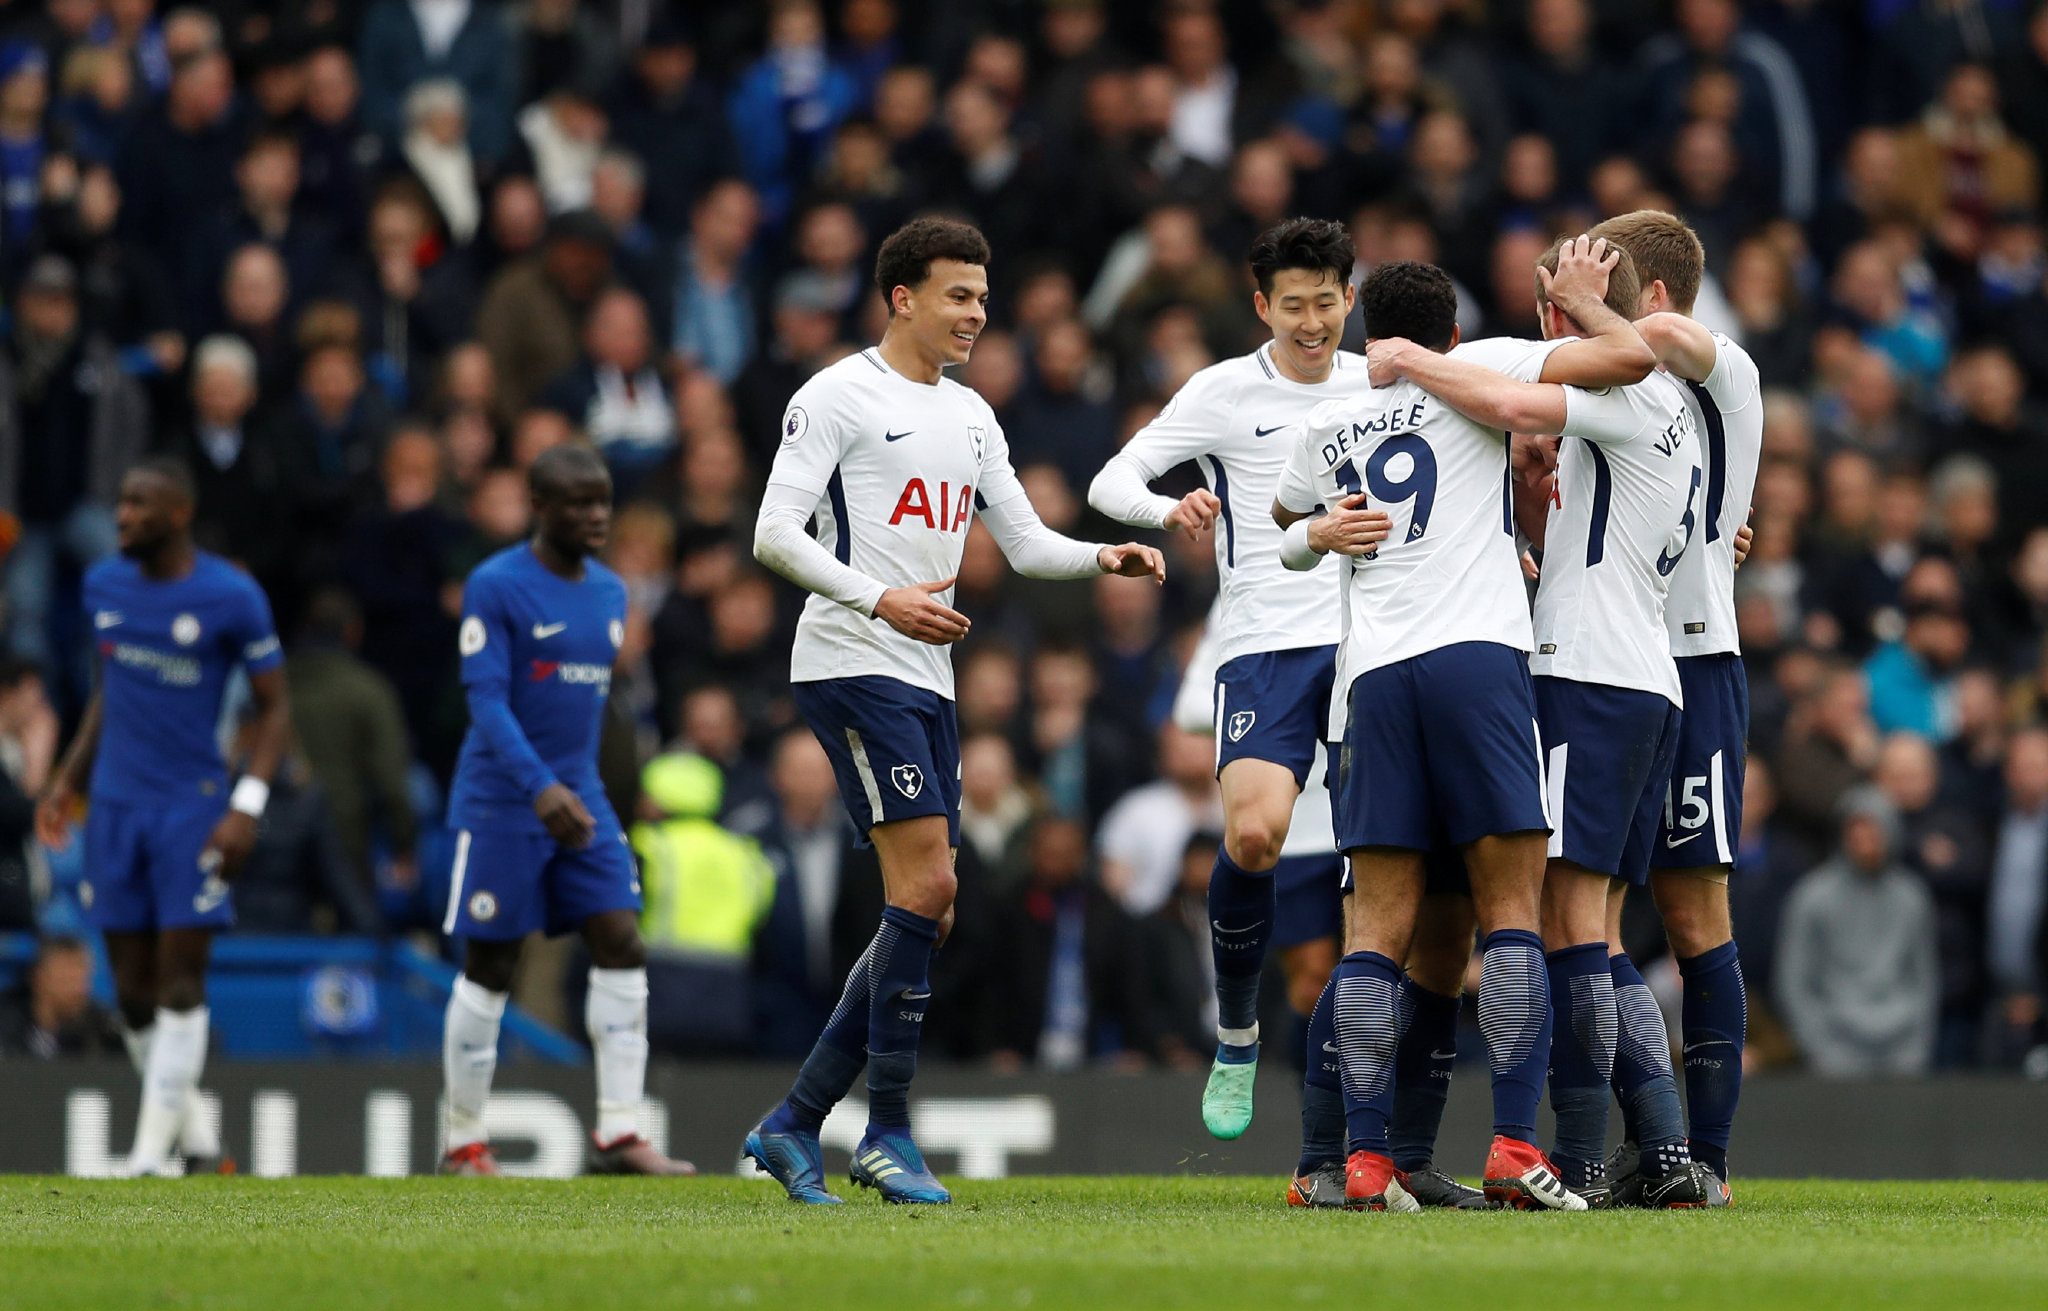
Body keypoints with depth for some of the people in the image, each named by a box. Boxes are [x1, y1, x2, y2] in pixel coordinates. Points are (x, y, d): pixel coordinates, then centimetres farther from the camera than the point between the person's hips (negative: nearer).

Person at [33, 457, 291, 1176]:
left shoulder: (232, 597, -8)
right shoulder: (104, 585, 7)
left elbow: (274, 707, -3)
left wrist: (247, 805, -13)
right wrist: (69, 777, 16)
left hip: (192, 805, -5)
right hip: (116, 806, 5)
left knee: (181, 979, -8)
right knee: (134, 990, 3)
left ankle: (151, 1155, -7)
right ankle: (199, 1140, 17)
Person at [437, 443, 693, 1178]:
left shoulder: (608, 593, 11)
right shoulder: (496, 587, -11)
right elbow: (486, 700, -18)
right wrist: (540, 788, -29)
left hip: (580, 800, 6)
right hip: (500, 804, -6)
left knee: (621, 945, -7)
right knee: (489, 967, 0)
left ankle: (618, 1135, -8)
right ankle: (464, 1142, 11)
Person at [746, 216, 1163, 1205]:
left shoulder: (971, 416, 18)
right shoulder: (837, 397, -5)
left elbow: (1026, 543, 21)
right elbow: (775, 536, -12)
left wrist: (1105, 559, 1)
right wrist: (879, 599, -24)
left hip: (927, 679, 8)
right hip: (851, 668, -8)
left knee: (925, 912, 4)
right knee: (925, 884, -17)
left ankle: (794, 1123, 11)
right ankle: (888, 1132, -12)